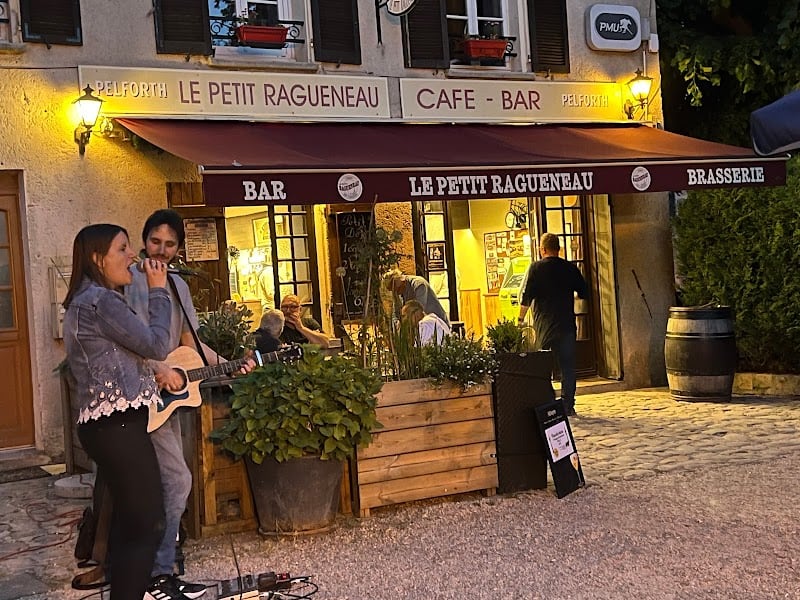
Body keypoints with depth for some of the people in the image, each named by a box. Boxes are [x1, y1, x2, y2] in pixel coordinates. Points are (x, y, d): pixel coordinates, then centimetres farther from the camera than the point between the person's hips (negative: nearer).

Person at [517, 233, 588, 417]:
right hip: (567, 324, 2)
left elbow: (527, 297, -7)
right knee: (567, 365, 6)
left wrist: (521, 319, 4)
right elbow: (583, 293, 8)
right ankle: (567, 405, 5)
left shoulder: (536, 268, -4)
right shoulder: (570, 268, 2)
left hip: (544, 325, -2)